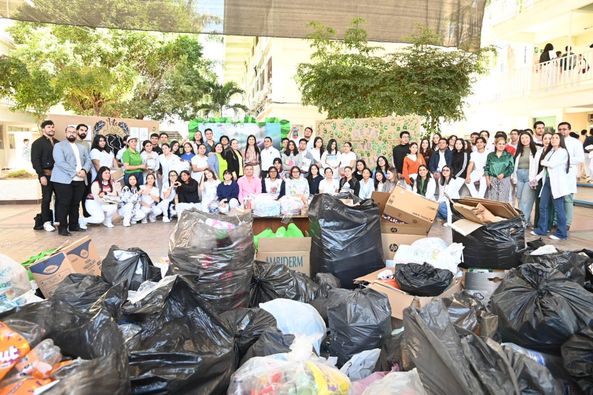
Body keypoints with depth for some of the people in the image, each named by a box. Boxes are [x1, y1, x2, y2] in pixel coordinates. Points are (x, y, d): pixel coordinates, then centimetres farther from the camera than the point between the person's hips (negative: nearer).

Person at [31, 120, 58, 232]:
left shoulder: (57, 143, 15)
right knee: (46, 198, -1)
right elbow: (35, 161, -7)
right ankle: (46, 222, 8)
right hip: (46, 174, -5)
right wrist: (41, 175, -14)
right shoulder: (38, 143, -1)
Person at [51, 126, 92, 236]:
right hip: (64, 180, -5)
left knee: (75, 204, 10)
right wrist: (76, 172, -19)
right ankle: (62, 227, 1)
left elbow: (88, 160, 9)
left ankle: (74, 225, 20)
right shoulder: (59, 146, 0)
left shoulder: (82, 147, 18)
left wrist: (84, 170, -13)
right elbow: (61, 163, -13)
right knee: (63, 204, -4)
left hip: (79, 180, 5)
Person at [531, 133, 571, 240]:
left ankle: (562, 233, 5)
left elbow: (552, 164, -16)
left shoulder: (563, 152, -5)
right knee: (542, 206, 7)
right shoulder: (550, 151, 18)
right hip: (547, 181, 7)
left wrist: (543, 162, 2)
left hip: (557, 183, -7)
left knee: (558, 208, -3)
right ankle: (542, 230, 15)